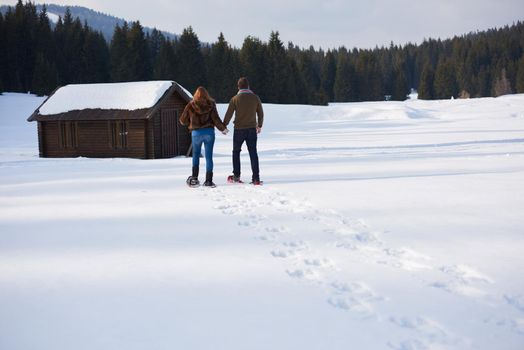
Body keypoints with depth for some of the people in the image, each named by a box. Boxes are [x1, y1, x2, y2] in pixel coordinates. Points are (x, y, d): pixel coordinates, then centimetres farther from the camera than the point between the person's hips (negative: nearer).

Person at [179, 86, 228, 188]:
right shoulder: (211, 105, 1)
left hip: (196, 133, 0)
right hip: (209, 132, 0)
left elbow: (183, 120, 7)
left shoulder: (191, 105, 2)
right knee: (209, 156, 5)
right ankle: (209, 180, 4)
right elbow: (216, 119, -6)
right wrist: (223, 128, 6)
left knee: (196, 155, 17)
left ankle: (194, 177, 5)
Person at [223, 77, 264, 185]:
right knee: (253, 153, 4)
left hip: (239, 129, -1)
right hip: (252, 129, 2)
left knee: (236, 152, 15)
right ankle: (256, 178, -2)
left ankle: (236, 176, 15)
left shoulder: (235, 99, -6)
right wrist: (259, 126, 22)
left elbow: (229, 114, -3)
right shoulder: (255, 98, 1)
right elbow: (260, 113, 8)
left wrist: (224, 126, 11)